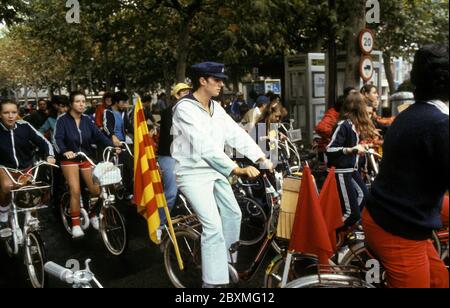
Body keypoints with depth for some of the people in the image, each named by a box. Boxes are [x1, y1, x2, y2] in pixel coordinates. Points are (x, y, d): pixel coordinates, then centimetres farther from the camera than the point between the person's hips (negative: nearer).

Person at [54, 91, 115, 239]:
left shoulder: (87, 120, 3)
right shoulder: (63, 120, -8)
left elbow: (99, 135, -5)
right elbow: (58, 138, -20)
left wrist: (112, 146, -19)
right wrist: (65, 151, -40)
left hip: (87, 158, 4)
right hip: (70, 159, -3)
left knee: (96, 190, -1)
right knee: (75, 191, -13)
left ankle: (93, 216, 25)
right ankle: (76, 225, -1)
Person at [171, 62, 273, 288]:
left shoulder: (216, 108, 7)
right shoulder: (185, 108, -19)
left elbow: (236, 134, -1)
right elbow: (205, 147, -30)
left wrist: (262, 158, -13)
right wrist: (236, 169, -36)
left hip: (214, 169, 8)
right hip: (193, 172, -8)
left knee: (233, 213, 16)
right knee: (214, 225, -16)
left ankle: (224, 259, 39)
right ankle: (213, 281, -6)